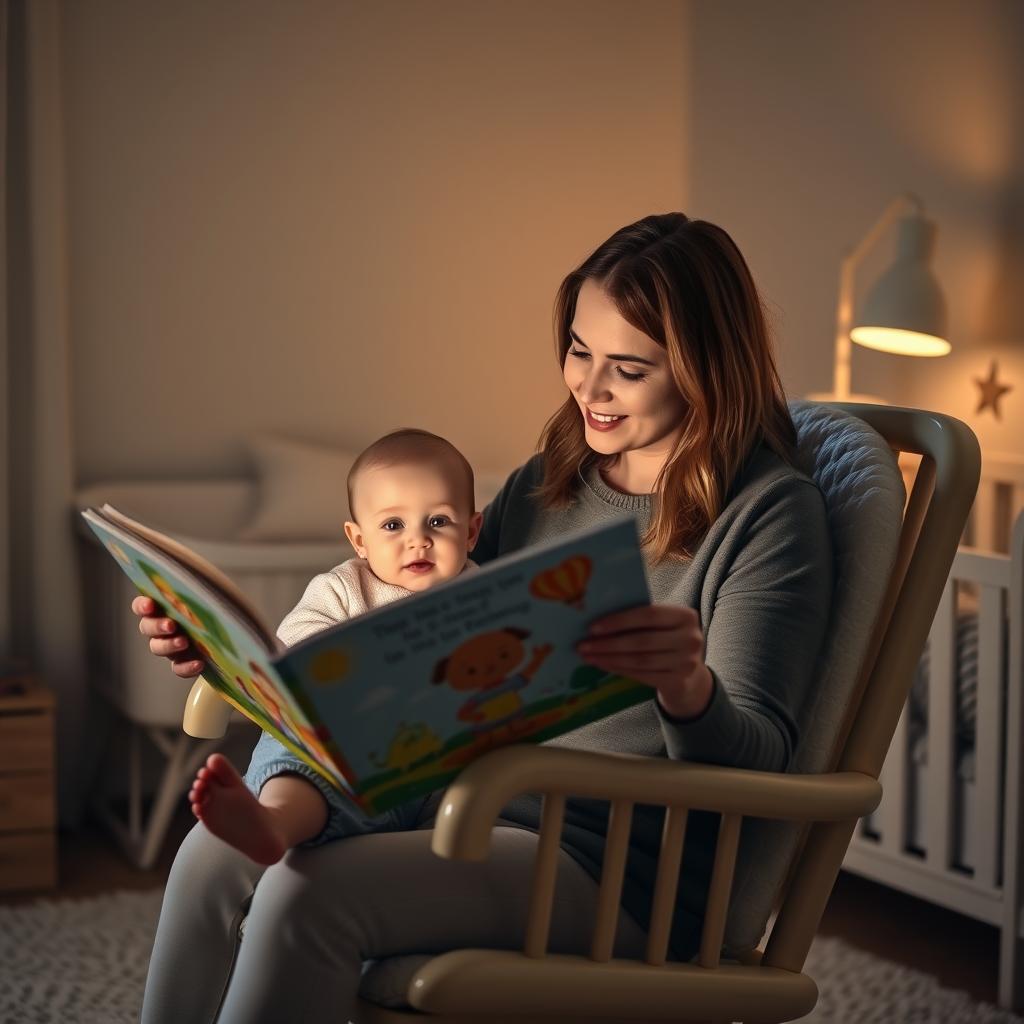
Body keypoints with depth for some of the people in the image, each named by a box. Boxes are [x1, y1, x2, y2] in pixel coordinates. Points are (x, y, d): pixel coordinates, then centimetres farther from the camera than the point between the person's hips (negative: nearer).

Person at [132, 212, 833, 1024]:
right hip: (472, 803, 7)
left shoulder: (771, 514, -7)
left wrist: (689, 690, -37)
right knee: (216, 854, -14)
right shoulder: (545, 484, 14)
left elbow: (756, 759, -13)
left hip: (619, 864, -7)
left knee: (309, 894, -26)